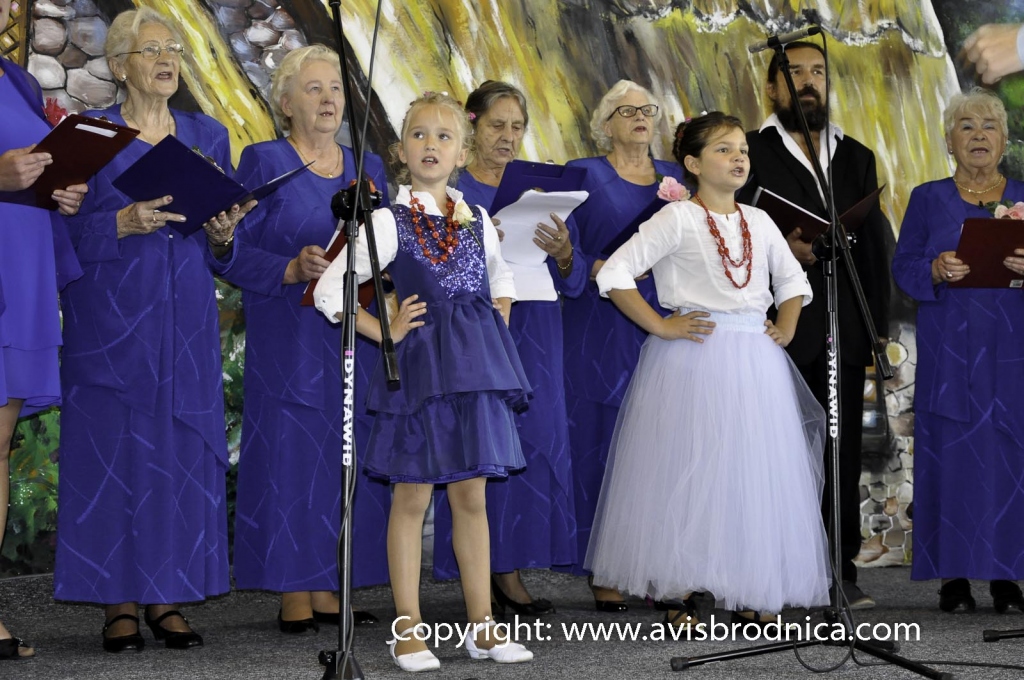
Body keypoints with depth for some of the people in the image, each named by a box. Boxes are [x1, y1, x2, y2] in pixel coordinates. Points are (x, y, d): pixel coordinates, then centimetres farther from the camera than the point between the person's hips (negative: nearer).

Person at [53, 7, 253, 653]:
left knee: (184, 448, 0)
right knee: (115, 446, -5)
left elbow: (223, 244, 14)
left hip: (186, 318, 3)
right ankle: (120, 602, 0)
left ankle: (169, 598, 6)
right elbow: (66, 230, -3)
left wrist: (221, 233, -7)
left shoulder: (209, 135, 13)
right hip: (112, 319, -3)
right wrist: (127, 221, -19)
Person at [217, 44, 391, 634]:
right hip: (289, 340, -5)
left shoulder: (369, 167, 16)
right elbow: (235, 252, -6)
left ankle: (327, 592, 9)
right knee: (292, 452, -7)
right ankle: (293, 598, -2)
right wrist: (294, 270, -21)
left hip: (356, 338, 5)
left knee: (347, 456, 2)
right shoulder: (264, 163, 1)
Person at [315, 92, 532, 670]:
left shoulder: (478, 221, 10)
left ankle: (483, 627, 14)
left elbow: (502, 278, 29)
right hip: (421, 366, -4)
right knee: (412, 497, 1)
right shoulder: (390, 222, -4)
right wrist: (386, 334, -7)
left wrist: (495, 333, 14)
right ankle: (408, 631, 8)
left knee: (472, 497, 8)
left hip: (477, 365, 4)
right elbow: (329, 290, -6)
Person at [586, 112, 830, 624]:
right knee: (688, 471, -3)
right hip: (693, 359, -5)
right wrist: (660, 327, -12)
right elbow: (614, 274, -9)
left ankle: (748, 592, 14)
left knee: (754, 474, 6)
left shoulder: (759, 222, 13)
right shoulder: (677, 219, -4)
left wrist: (787, 326, 11)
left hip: (755, 363, 5)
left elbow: (792, 279, 27)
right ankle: (681, 594, 5)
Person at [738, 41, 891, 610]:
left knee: (842, 452, 3)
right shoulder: (751, 153, 3)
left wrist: (878, 325, 9)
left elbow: (875, 248, 16)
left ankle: (841, 571, 8)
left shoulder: (857, 158, 18)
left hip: (842, 331, 4)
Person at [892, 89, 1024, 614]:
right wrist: (937, 270, -18)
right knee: (950, 452, -4)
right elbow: (903, 267, 2)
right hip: (948, 349, -1)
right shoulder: (928, 200, 9)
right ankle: (953, 575, 1)